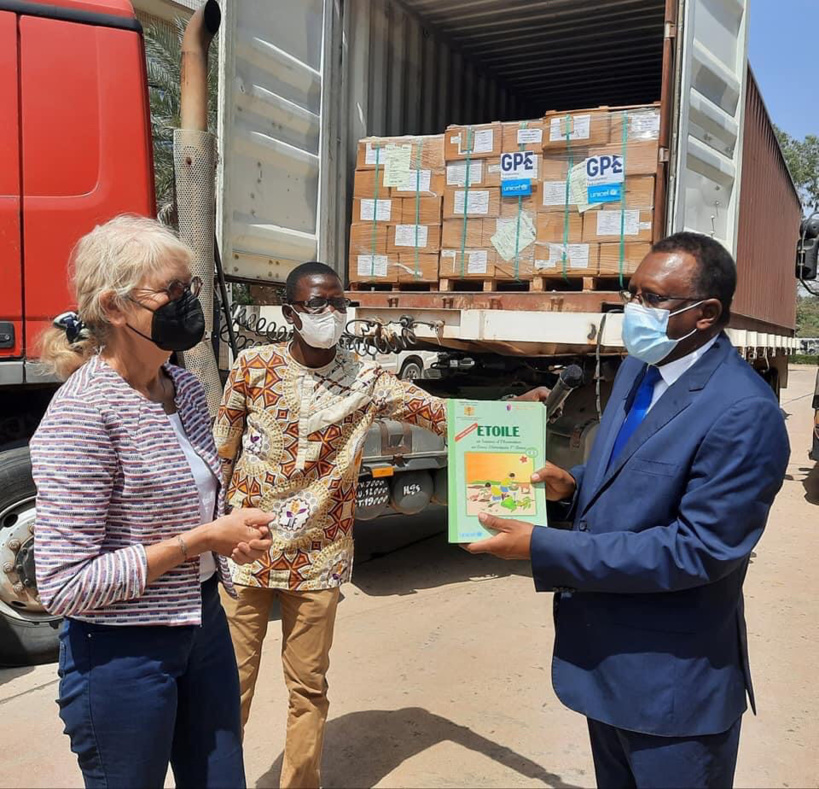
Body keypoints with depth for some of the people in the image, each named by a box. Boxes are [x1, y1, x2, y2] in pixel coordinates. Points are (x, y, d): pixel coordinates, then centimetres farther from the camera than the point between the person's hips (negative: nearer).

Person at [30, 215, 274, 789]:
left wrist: (233, 532, -3)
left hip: (204, 625, 7)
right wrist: (201, 540, -22)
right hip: (123, 655, -7)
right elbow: (63, 585, -23)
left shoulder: (186, 388, 2)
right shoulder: (81, 414, -22)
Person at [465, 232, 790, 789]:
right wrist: (573, 486, -7)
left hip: (670, 680, -8)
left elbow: (698, 550, -26)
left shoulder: (744, 414, -25)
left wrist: (544, 549, -26)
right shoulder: (639, 368, 2)